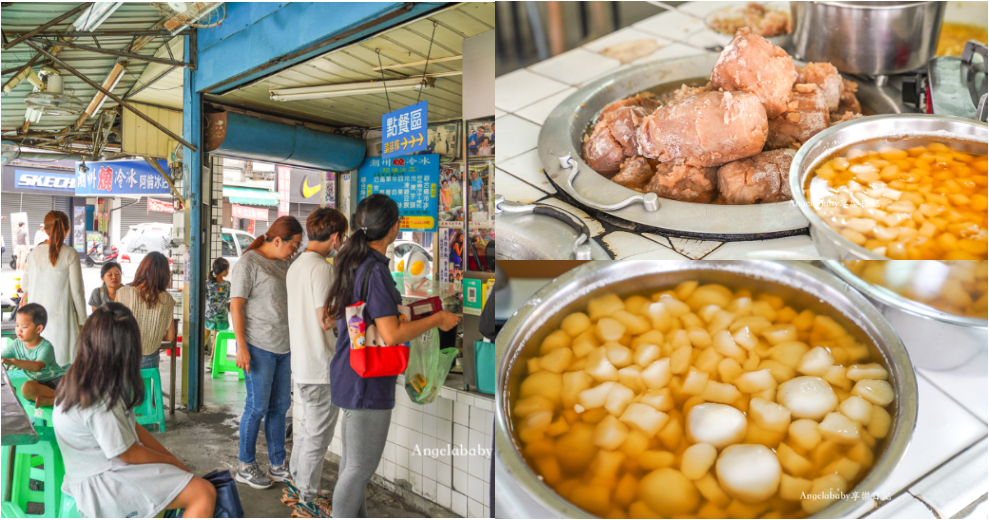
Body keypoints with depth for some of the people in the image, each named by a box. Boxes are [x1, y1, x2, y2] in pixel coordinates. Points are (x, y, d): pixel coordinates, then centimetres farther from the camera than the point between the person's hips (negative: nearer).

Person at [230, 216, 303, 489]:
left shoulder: (283, 263, 14)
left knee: (280, 405, 11)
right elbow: (236, 306, -12)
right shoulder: (248, 263, -8)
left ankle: (278, 464, 23)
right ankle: (246, 466, 17)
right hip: (258, 346, -7)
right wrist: (241, 347, -16)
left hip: (284, 346, 7)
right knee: (258, 406, 1)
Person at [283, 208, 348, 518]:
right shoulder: (321, 268, -20)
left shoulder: (296, 266, 10)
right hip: (320, 366, -9)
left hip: (301, 361, 10)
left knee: (308, 427, 23)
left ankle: (297, 486, 36)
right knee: (318, 434, 4)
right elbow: (325, 320, -22)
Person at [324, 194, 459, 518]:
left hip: (348, 376, 10)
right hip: (368, 382, -10)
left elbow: (332, 314, 19)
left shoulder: (350, 263, 7)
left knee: (352, 460, 23)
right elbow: (392, 335, -27)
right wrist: (437, 319, -15)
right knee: (361, 468, 5)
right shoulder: (375, 270, -22)